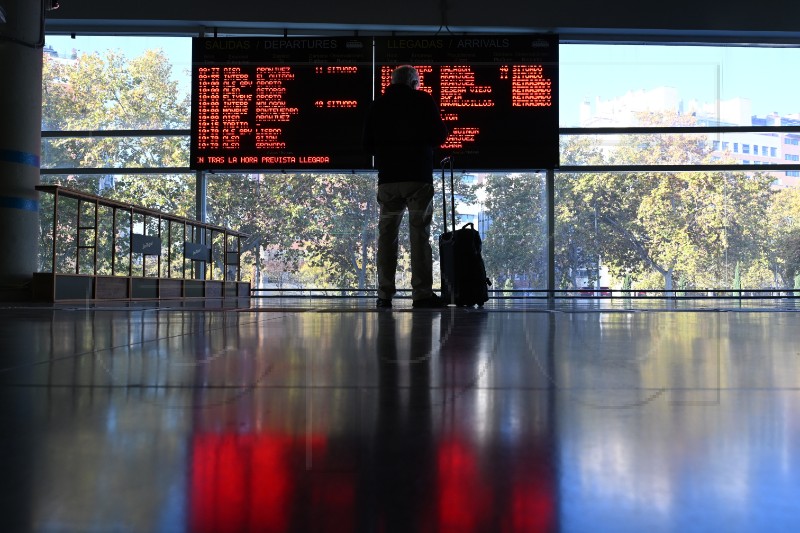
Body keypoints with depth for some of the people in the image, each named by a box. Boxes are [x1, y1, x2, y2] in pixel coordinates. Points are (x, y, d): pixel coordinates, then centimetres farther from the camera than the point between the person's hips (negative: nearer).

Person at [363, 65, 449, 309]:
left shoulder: (377, 105, 11)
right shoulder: (423, 100, 2)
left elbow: (368, 145, 11)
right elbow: (439, 136, -1)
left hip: (387, 179, 3)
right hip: (418, 177, -3)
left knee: (386, 234, 5)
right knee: (419, 234, -3)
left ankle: (385, 294, 3)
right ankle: (422, 293, -7)